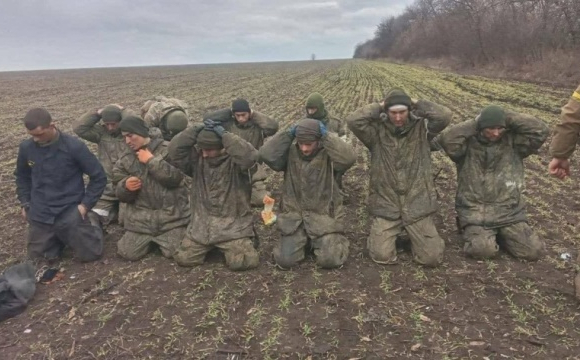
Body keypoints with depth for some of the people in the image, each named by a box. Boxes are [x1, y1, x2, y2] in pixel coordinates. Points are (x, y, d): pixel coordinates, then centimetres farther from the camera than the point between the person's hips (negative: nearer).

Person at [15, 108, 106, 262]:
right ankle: (60, 237, 35)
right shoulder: (26, 148, -3)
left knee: (90, 254, -3)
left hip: (70, 213, -4)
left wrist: (86, 204, -10)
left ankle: (91, 222, 25)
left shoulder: (74, 146, -16)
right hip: (39, 215, 4)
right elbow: (22, 176, 17)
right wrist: (25, 203, 10)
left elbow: (99, 176, -7)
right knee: (38, 258, 8)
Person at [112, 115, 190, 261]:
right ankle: (151, 240, 28)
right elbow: (121, 194, 7)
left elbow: (175, 177, -19)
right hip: (141, 217, 4)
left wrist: (151, 160, -18)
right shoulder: (125, 160, 8)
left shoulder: (168, 149, -6)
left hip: (171, 215, -4)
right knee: (128, 253, -3)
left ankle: (159, 239, 23)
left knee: (175, 253, -12)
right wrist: (126, 186, -17)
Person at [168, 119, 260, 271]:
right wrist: (197, 129, -19)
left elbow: (250, 156, -34)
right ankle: (209, 246, 30)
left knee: (241, 262, -17)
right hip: (202, 223, 4)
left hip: (233, 224, -4)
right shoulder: (197, 158, 0)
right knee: (183, 258, 0)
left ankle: (247, 242, 18)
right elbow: (174, 151, -14)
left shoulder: (235, 160, -12)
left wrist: (223, 134, -29)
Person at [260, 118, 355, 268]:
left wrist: (326, 135, -24)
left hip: (324, 216, -2)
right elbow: (266, 154, -18)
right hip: (295, 217, 2)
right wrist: (288, 134, -16)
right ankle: (304, 241, 27)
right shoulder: (290, 153, -2)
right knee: (285, 260, -6)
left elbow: (348, 158, -29)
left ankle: (334, 240, 24)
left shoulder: (329, 155, -9)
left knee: (329, 260, -12)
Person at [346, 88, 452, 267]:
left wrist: (417, 104, -7)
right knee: (382, 256, -9)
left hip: (417, 205, 1)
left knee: (432, 257, -2)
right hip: (386, 206, -1)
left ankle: (414, 235, 31)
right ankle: (382, 234, 26)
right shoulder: (377, 132, -4)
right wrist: (379, 107, -10)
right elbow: (353, 120, -19)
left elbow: (445, 116, -16)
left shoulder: (422, 128, -1)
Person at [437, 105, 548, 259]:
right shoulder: (468, 143, -4)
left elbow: (540, 130, -10)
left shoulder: (513, 141, 3)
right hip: (475, 212, -3)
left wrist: (508, 118, -8)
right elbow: (446, 139, -23)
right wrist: (474, 124, -15)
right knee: (483, 250, -25)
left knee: (533, 250, -8)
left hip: (509, 212, 3)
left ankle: (502, 233, 19)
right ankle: (474, 231, 10)